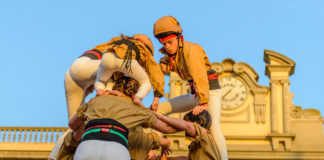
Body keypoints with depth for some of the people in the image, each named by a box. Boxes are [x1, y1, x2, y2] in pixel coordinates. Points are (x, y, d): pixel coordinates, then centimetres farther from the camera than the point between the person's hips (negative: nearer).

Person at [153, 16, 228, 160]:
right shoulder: (170, 55, 4)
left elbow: (200, 76, -32)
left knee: (213, 127, -30)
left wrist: (203, 104, -40)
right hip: (194, 94, 8)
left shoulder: (191, 49, -21)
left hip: (211, 91, -8)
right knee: (159, 109, 3)